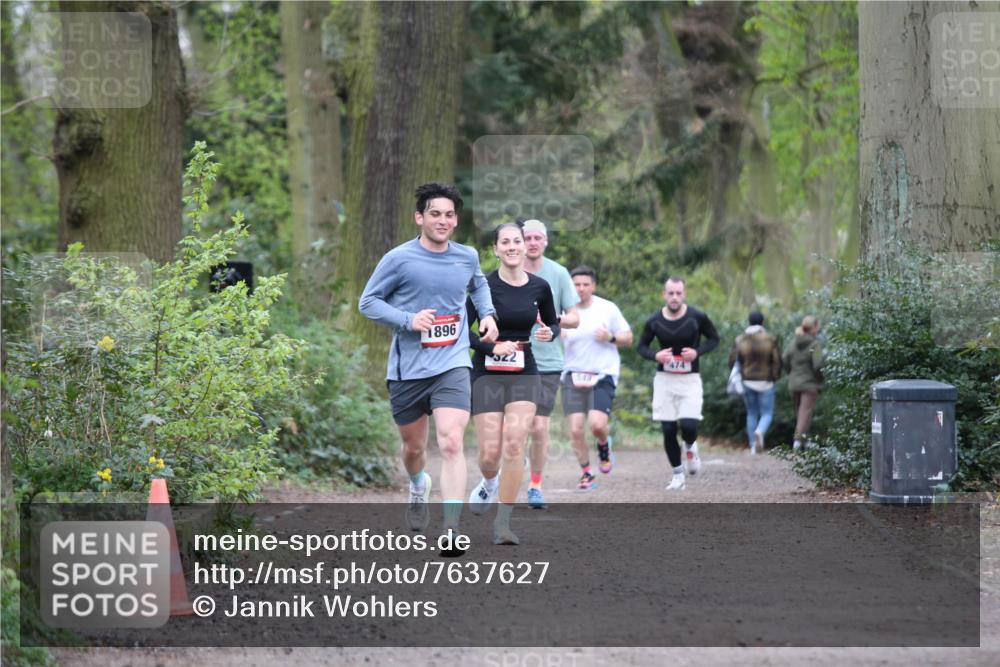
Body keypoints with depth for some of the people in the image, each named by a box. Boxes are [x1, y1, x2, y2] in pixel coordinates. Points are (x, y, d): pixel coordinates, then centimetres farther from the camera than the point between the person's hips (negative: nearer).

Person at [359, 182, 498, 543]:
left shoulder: (467, 256, 6)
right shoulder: (399, 259, -7)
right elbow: (367, 302, -2)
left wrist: (487, 314, 12)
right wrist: (408, 320, -16)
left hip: (451, 365, 1)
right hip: (407, 367, 0)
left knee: (451, 443, -18)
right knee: (413, 446, 16)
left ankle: (451, 533, -21)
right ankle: (419, 486, 53)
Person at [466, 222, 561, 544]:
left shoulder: (539, 287, 2)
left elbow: (553, 323, 17)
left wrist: (549, 333, -5)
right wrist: (493, 347, -23)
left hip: (524, 374, 2)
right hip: (487, 373, -2)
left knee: (514, 445, -14)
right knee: (490, 452, -5)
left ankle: (503, 522, -5)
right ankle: (489, 482, 34)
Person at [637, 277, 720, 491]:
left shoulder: (697, 318, -7)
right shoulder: (654, 321, -3)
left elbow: (714, 338, 6)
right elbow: (642, 346, 9)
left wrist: (698, 352, -13)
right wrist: (655, 356, -13)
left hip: (690, 379, -2)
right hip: (664, 379, 2)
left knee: (689, 426, -16)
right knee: (668, 430, -1)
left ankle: (691, 448, 20)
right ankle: (678, 475, 15)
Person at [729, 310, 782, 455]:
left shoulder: (740, 340, -1)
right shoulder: (770, 340, -7)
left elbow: (733, 361, 0)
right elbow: (777, 361, -6)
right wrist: (775, 376, 10)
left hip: (747, 382, 3)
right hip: (765, 382, -3)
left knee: (751, 414, 15)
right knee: (767, 413, 5)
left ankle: (753, 446, 13)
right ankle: (760, 432, -27)